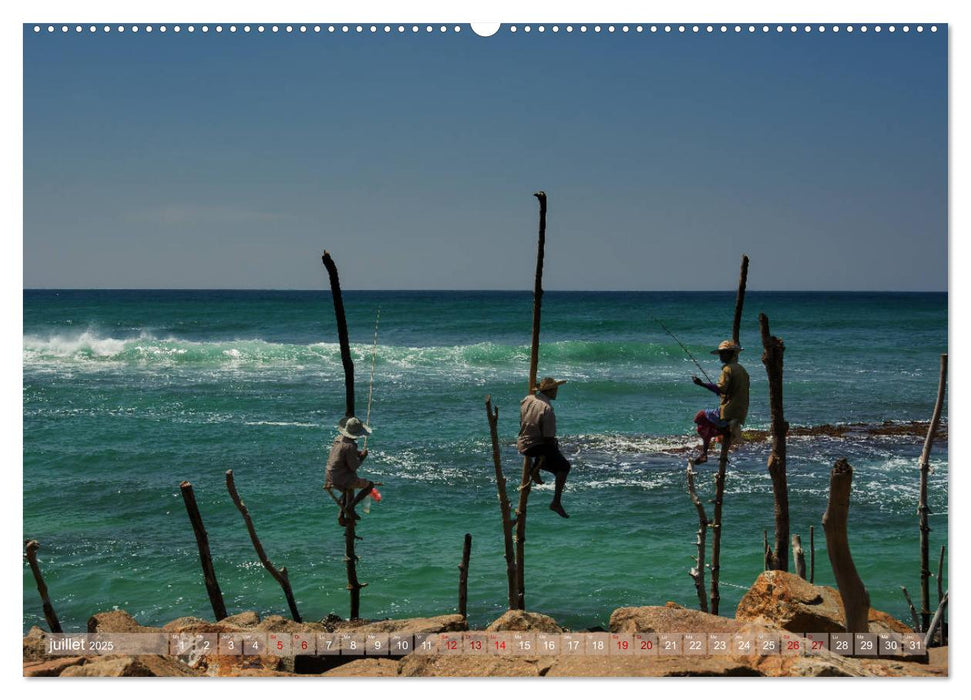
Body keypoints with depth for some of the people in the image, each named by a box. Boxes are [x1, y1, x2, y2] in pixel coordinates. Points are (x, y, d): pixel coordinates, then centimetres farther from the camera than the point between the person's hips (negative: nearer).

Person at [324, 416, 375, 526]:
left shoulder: (338, 439, 5)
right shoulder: (350, 446, -21)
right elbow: (353, 467, -16)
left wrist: (358, 453, 13)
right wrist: (362, 456, -1)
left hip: (330, 478, 9)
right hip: (342, 479, -9)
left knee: (349, 490, 37)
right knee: (370, 485, 6)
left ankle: (341, 516, 30)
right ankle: (350, 506, 1)